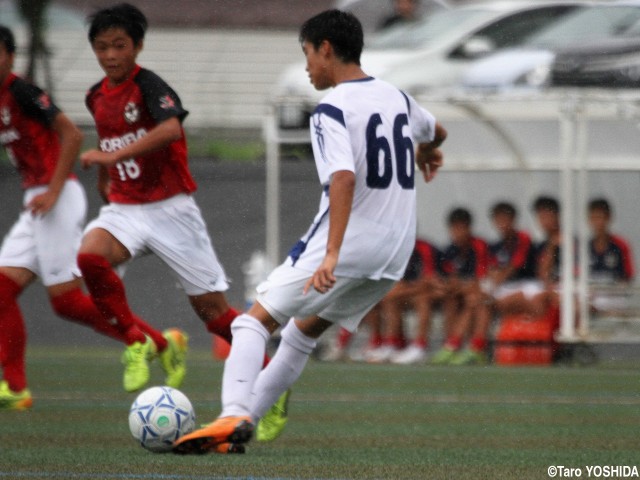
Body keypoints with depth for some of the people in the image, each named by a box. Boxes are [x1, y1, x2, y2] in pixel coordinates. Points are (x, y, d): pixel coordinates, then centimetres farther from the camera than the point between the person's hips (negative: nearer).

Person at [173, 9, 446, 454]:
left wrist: (332, 254, -34)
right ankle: (248, 417, 22)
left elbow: (344, 177, -27)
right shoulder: (396, 97, 13)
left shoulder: (331, 111, -12)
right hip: (395, 251, 8)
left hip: (344, 246, -8)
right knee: (306, 329, 22)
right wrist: (427, 152, 60)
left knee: (256, 320, -3)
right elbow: (435, 132, 36)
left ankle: (234, 415, -23)